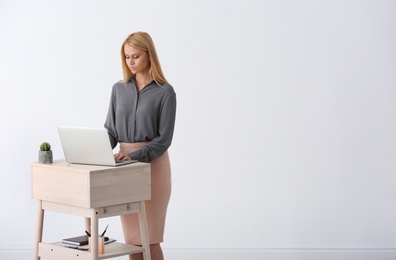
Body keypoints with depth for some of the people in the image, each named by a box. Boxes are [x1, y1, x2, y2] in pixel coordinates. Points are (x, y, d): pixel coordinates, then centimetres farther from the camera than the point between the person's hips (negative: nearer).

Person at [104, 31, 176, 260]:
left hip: (152, 164, -5)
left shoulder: (165, 92, -7)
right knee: (132, 235, 7)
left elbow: (164, 139, -11)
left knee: (149, 236, -4)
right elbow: (111, 129, 7)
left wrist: (134, 156, -22)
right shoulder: (119, 89, 8)